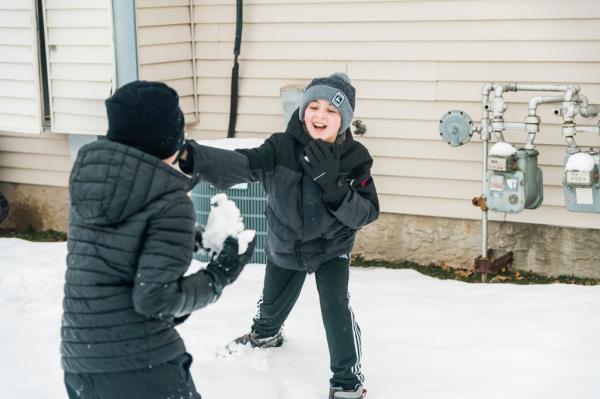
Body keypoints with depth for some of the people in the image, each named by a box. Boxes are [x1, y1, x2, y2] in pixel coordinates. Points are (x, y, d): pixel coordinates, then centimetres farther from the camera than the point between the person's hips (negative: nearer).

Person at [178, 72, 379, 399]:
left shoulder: (355, 158, -22)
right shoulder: (281, 147, -25)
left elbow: (366, 214, -25)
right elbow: (240, 165, -42)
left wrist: (332, 184, -42)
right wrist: (191, 156, -61)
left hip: (331, 247, -2)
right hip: (284, 245, 2)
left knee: (336, 307, -19)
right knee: (272, 304, 24)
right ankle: (265, 334, 61)